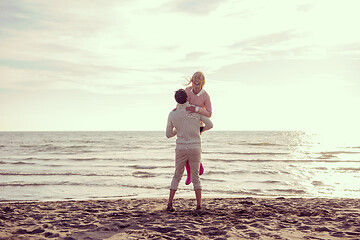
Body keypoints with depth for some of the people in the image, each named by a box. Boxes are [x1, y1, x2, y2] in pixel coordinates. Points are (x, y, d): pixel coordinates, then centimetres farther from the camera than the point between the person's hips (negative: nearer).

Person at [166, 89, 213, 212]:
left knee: (177, 176, 14)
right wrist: (200, 129, 21)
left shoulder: (172, 114, -1)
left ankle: (170, 203, 6)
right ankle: (199, 204, 3)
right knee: (195, 177, 11)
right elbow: (209, 124, -1)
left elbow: (168, 134, 7)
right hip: (195, 148, 0)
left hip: (181, 148, 0)